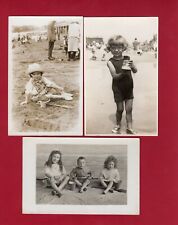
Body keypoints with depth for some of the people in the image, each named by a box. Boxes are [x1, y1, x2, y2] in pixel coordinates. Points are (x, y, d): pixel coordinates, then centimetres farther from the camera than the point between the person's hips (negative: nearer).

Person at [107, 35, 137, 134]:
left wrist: (132, 65, -28)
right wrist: (123, 73, -36)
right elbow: (114, 75, -18)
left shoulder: (127, 59, -2)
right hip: (118, 88, -2)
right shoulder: (111, 62, -10)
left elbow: (135, 71, -6)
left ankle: (129, 128, 17)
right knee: (120, 109, 7)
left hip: (129, 87, 2)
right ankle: (118, 125, 31)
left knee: (129, 109, 5)